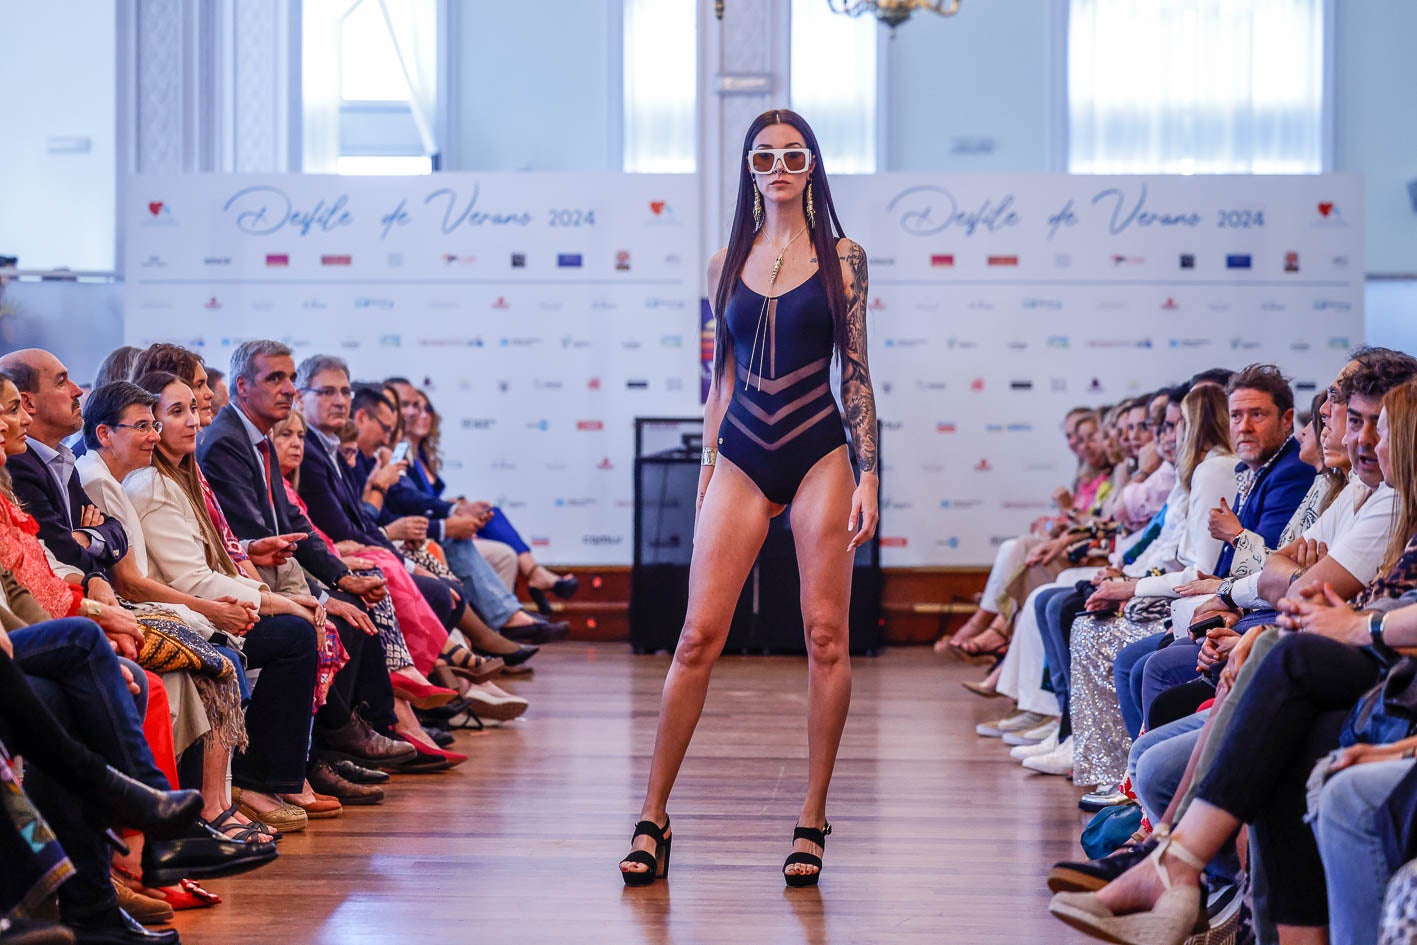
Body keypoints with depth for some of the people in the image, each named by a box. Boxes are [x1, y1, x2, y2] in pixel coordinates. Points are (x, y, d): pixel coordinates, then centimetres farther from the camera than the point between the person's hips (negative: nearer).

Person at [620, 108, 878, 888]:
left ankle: (812, 823, 8)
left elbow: (855, 372, 1)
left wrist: (868, 476, -6)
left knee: (825, 637, -1)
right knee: (698, 637, -4)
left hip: (818, 455, -2)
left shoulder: (841, 258, 4)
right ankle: (653, 818, 3)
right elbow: (721, 378, 14)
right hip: (742, 457, 2)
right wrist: (706, 472, 10)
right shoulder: (726, 264, 11)